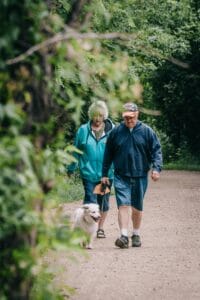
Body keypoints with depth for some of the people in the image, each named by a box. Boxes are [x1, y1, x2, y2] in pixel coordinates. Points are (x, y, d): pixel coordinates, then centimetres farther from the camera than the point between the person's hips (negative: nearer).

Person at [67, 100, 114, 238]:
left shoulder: (111, 130, -1)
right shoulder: (83, 130, 1)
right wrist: (71, 168, 14)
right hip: (89, 173, -1)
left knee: (103, 201, 11)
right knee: (90, 201, -8)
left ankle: (100, 227, 26)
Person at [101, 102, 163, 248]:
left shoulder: (147, 131, 0)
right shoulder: (116, 132, 3)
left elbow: (156, 150, 1)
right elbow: (108, 154, 11)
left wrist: (156, 168, -14)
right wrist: (104, 174, 11)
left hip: (140, 176, 1)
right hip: (121, 177, -1)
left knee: (137, 207, 11)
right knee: (123, 205, -14)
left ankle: (136, 235, 27)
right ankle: (124, 236, -17)